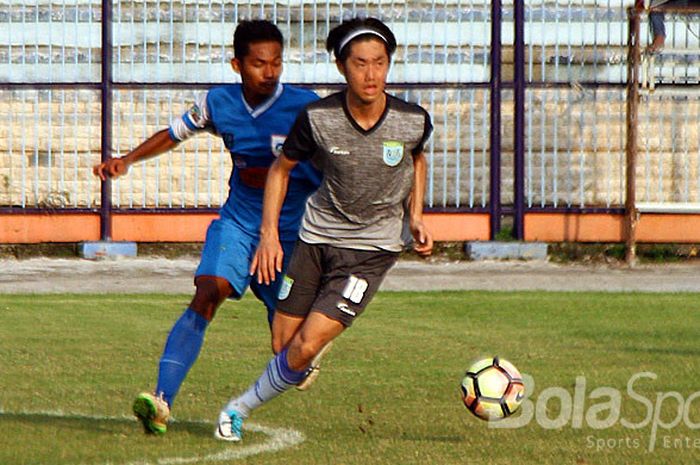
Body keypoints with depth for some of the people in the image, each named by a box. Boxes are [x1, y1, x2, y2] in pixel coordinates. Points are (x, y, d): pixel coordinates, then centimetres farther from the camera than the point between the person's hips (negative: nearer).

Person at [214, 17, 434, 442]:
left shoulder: (414, 122, -13)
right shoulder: (318, 118, -15)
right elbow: (281, 169, 2)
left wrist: (416, 218, 4)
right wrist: (269, 234, -6)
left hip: (372, 248, -1)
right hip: (317, 235, 2)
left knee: (305, 347, -12)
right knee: (282, 345, 3)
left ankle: (242, 408, 10)